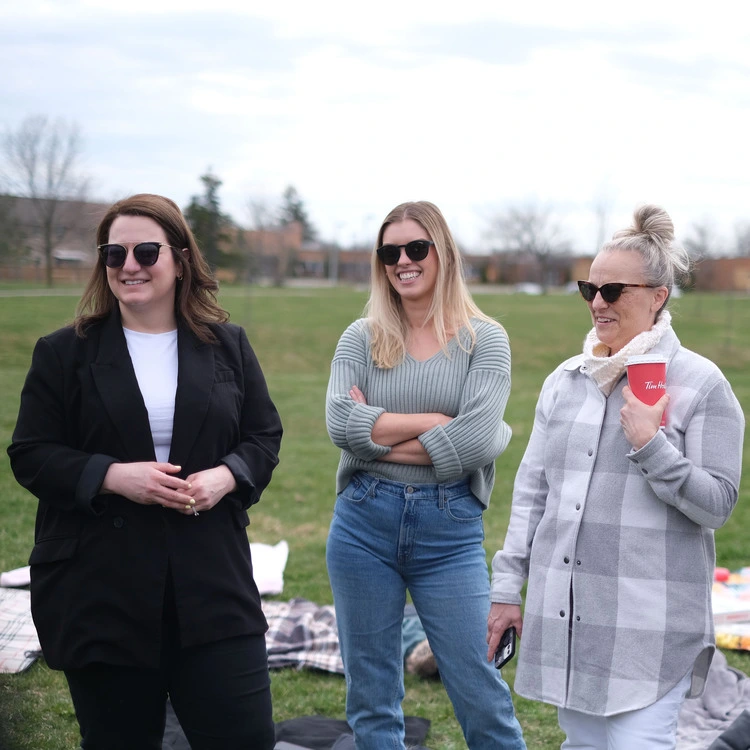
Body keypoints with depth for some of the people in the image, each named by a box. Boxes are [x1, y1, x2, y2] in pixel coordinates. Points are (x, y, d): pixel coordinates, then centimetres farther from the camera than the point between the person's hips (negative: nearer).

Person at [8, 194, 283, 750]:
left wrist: (226, 476, -11)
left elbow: (265, 437, 11)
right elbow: (31, 455, -1)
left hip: (211, 582, 1)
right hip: (99, 592, -1)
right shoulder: (64, 353, 3)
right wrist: (111, 476, -17)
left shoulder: (228, 345, 8)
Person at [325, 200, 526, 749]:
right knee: (371, 695, 12)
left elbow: (476, 440, -15)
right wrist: (436, 422, -13)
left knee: (479, 691, 1)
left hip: (450, 529, -2)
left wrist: (378, 434, -10)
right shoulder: (362, 338, 5)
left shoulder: (484, 339, -1)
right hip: (364, 523, 3)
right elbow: (341, 422, -11)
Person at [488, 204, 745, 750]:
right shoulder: (566, 380, 10)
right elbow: (531, 489, 12)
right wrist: (507, 589, 10)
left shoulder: (699, 383, -5)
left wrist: (651, 445, -20)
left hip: (649, 619, -5)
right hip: (565, 609, 5)